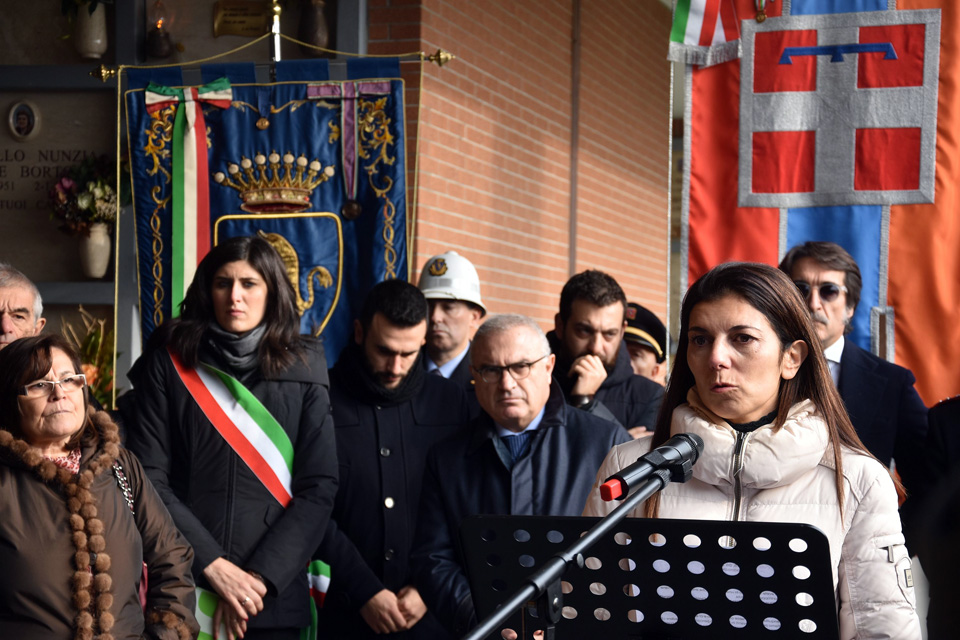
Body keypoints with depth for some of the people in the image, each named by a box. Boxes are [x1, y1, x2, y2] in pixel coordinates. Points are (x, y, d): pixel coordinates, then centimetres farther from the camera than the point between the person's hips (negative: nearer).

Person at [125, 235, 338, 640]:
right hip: (183, 591, -1)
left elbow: (319, 486, -2)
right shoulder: (169, 362, 1)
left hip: (274, 596, 1)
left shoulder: (304, 368, 3)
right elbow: (150, 477, -4)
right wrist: (213, 565, -13)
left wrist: (260, 577, -11)